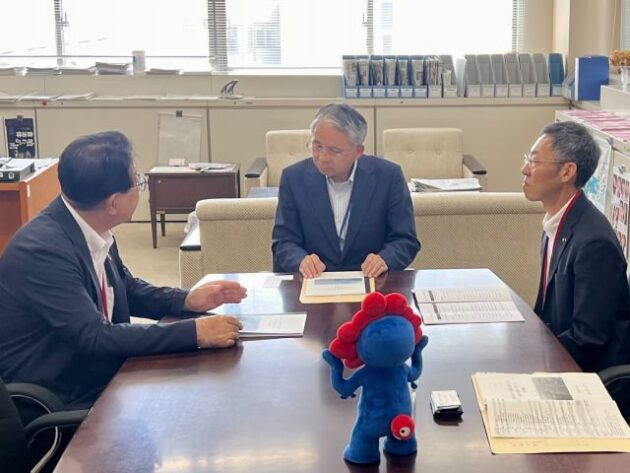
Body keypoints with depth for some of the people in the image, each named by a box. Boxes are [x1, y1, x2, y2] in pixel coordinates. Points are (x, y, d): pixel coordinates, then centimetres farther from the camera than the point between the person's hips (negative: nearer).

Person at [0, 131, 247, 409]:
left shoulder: (90, 229, -2)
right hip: (54, 405, -7)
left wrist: (187, 300, -1)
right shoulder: (42, 250, -25)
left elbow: (126, 289, 14)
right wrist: (195, 332, -28)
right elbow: (95, 337, -28)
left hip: (97, 373, 7)